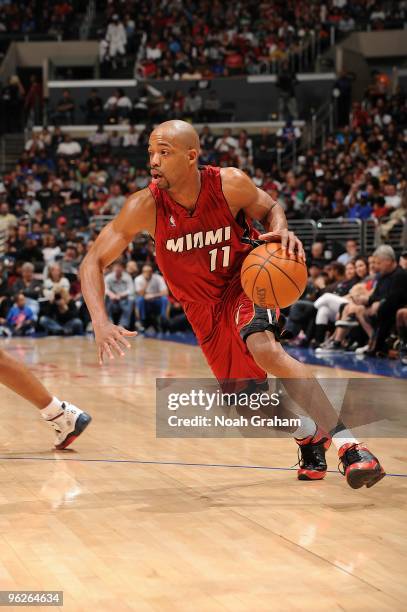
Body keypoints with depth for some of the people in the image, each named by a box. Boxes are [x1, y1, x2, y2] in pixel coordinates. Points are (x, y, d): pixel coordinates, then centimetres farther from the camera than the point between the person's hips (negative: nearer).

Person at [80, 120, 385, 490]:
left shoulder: (231, 184, -22)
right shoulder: (146, 206, -21)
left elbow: (269, 207, 1)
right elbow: (93, 262, -18)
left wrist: (281, 230, -24)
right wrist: (101, 324, -34)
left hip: (246, 281, -3)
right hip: (203, 305, 3)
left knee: (265, 349, -34)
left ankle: (346, 442, -33)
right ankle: (310, 437, 36)